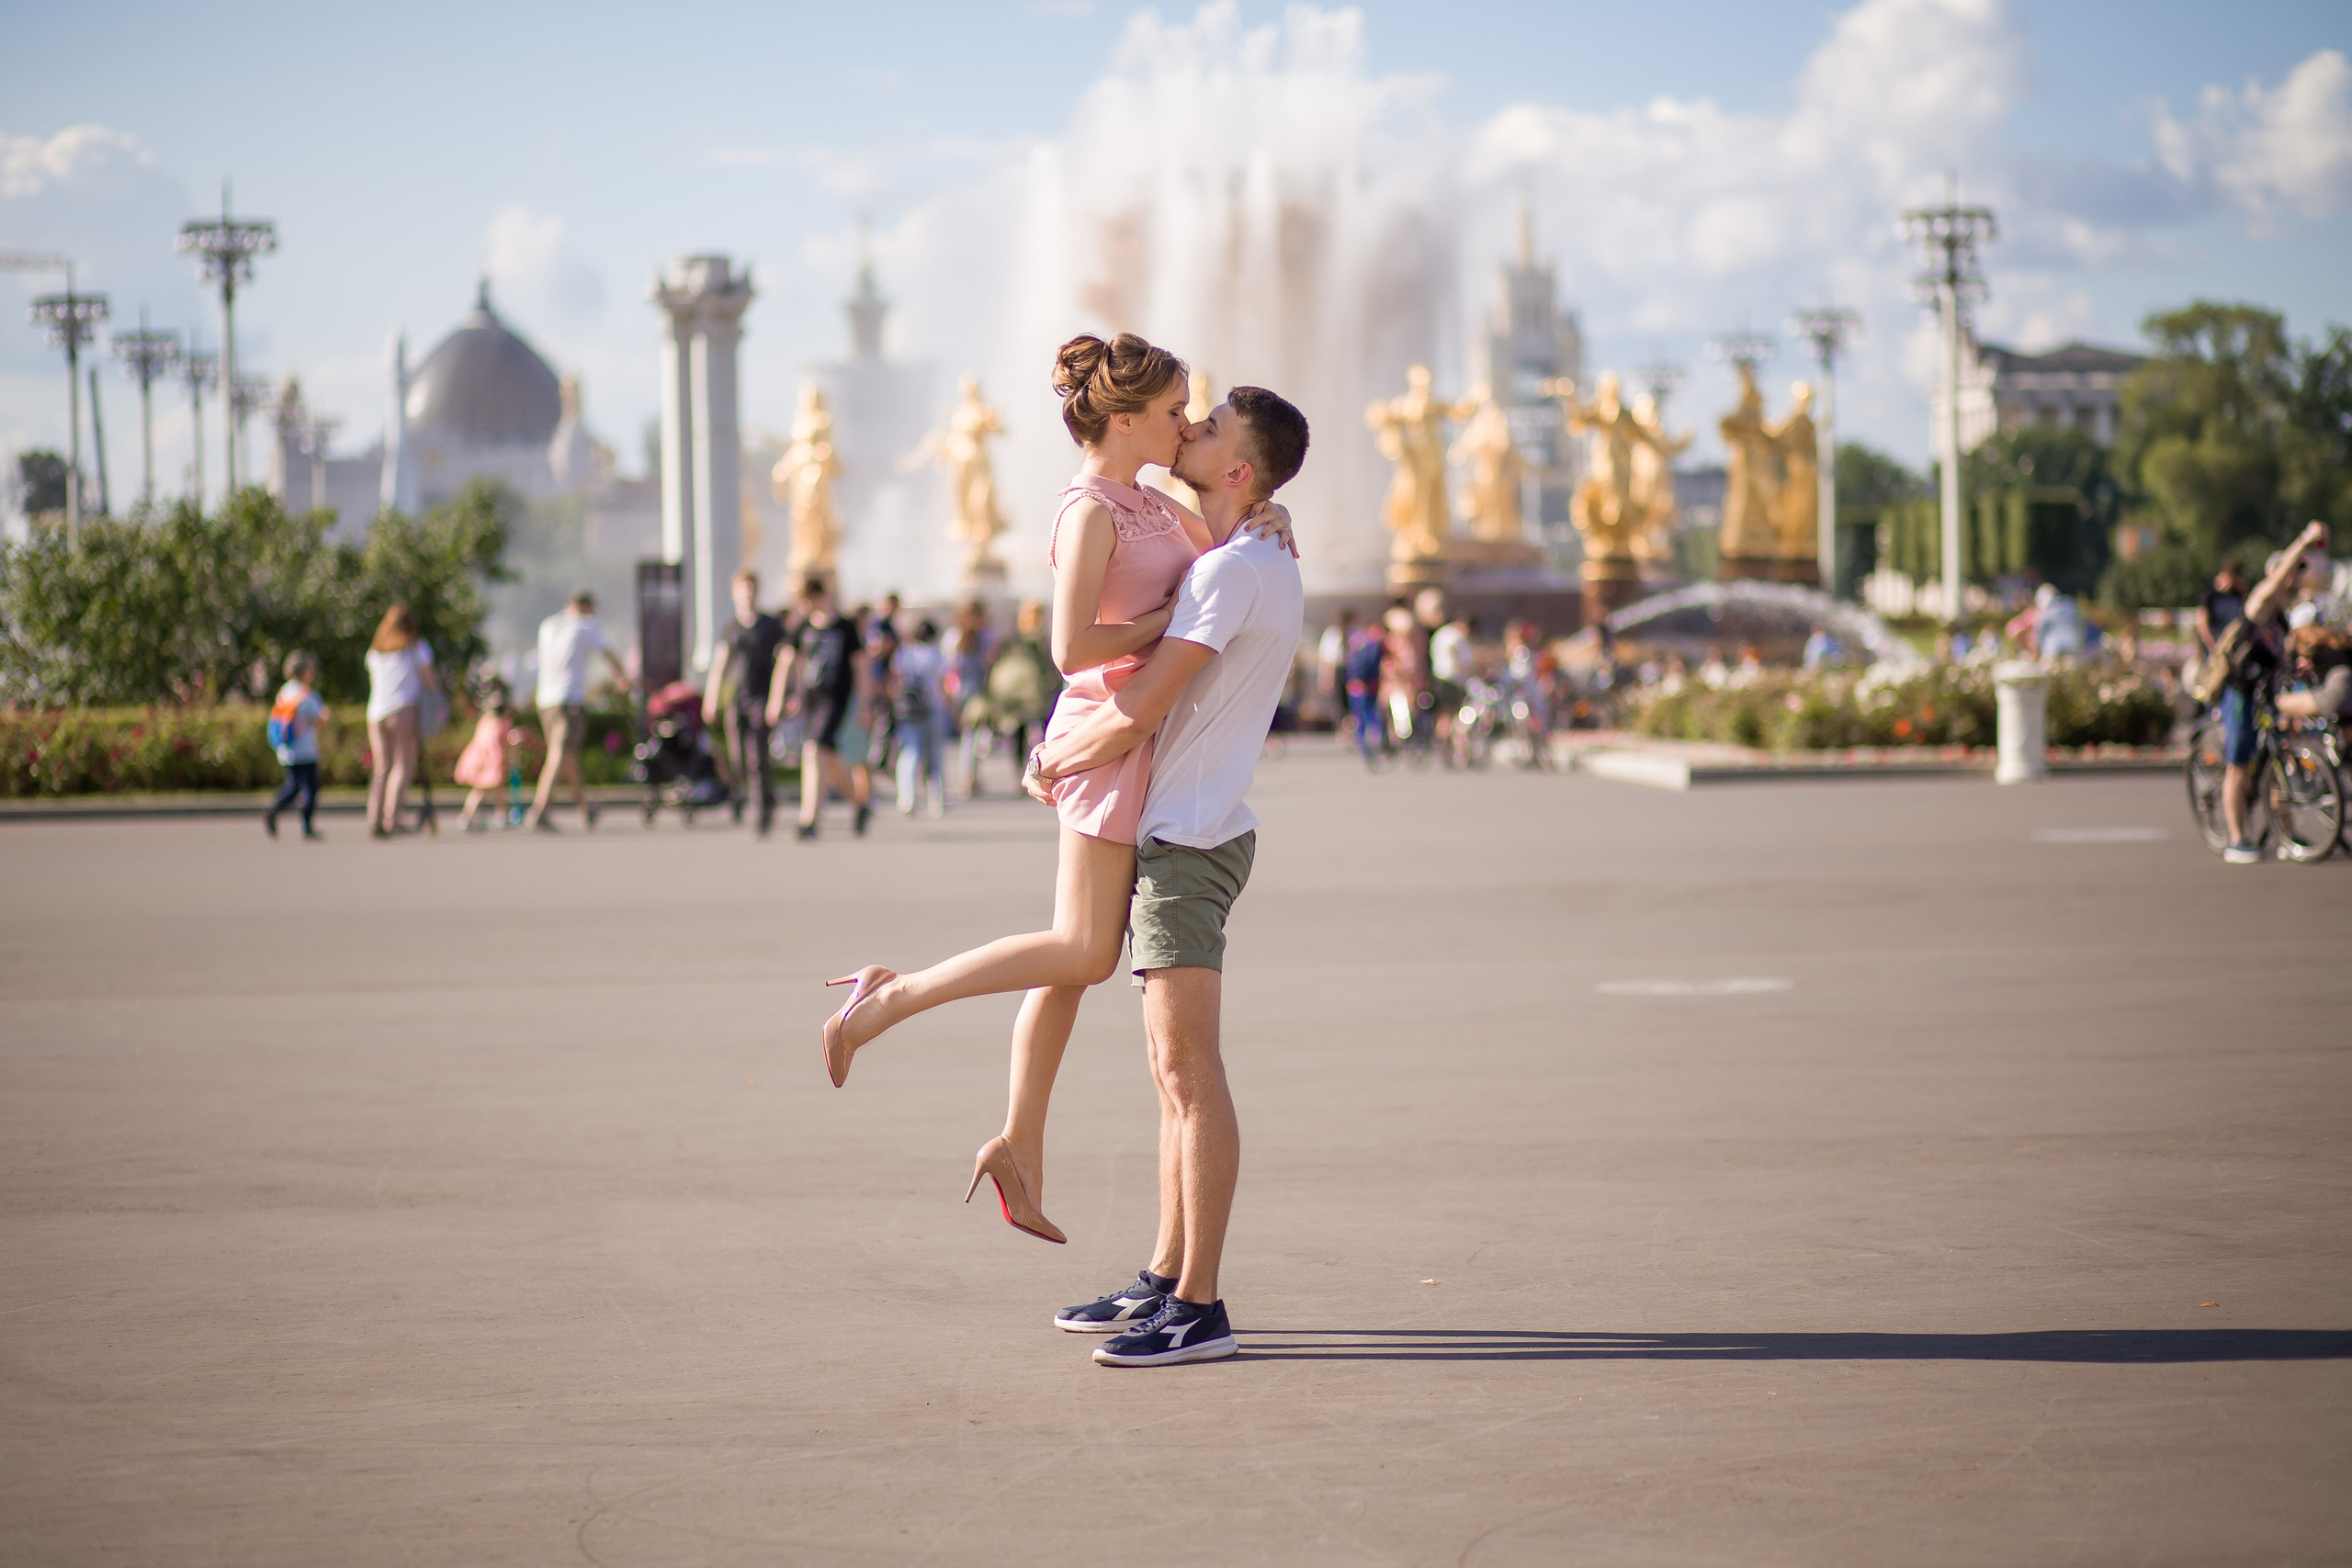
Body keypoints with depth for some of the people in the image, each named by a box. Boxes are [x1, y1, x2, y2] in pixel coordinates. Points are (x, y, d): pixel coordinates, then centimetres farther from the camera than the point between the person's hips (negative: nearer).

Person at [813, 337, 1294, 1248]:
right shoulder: (1090, 512, -16)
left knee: (1076, 954, 11)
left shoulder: (1147, 504, 13)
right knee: (1084, 951, -8)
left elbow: (1224, 531, 26)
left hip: (1134, 737, 9)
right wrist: (1168, 617, -15)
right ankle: (886, 998, -3)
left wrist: (1264, 516, 4)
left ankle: (1020, 1149, 17)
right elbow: (1072, 649, -24)